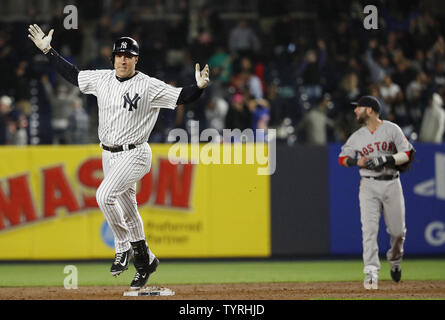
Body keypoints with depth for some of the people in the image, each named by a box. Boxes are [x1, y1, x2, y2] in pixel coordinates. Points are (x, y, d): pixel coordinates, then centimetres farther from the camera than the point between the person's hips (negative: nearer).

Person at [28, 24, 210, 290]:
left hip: (134, 154, -6)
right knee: (127, 212, 13)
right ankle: (145, 259, 27)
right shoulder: (101, 79, 4)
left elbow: (181, 97, -17)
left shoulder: (150, 86, -12)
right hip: (109, 155, 6)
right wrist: (48, 50, 14)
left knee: (105, 195, -26)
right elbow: (72, 74, 16)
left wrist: (199, 87, -36)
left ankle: (125, 246, -8)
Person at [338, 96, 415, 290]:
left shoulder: (391, 129, 0)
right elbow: (343, 159, 13)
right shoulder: (357, 137, 9)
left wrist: (386, 159, -19)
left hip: (392, 184, -1)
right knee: (369, 228, -14)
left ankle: (395, 260, 34)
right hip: (369, 186, 1)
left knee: (397, 230, 4)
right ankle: (371, 272, -18)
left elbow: (407, 154, -4)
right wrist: (357, 162, -8)